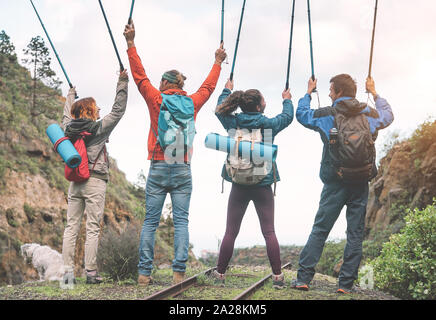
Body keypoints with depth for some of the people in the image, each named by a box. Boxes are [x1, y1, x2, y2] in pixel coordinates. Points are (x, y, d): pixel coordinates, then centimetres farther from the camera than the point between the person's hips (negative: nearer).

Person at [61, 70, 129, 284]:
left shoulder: (69, 128, 9)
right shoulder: (99, 128, -5)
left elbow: (67, 115, 31)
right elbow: (118, 110, 0)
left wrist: (71, 95, 48)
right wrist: (122, 83, 6)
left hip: (75, 182, 5)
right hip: (95, 182, -5)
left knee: (71, 227, 4)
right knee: (92, 229, -3)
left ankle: (68, 271, 2)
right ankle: (91, 273, -3)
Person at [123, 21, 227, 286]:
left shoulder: (157, 100, 1)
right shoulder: (192, 103, 7)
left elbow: (140, 76, 8)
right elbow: (208, 86, 25)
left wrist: (131, 44, 14)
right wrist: (218, 63, 40)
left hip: (158, 168, -1)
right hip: (183, 170, 1)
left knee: (151, 221, 2)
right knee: (181, 221, 0)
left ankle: (145, 272, 0)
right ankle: (179, 271, -5)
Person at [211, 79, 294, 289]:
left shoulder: (232, 123, 0)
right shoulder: (269, 124, -4)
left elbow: (220, 109, 22)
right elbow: (288, 116, 17)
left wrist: (227, 91, 38)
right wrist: (287, 100, 36)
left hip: (239, 185, 2)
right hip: (263, 186, -1)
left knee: (230, 232, 6)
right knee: (269, 232, 2)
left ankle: (220, 273, 12)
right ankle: (277, 276, 3)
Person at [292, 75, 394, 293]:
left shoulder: (326, 115, -3)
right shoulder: (369, 114, 4)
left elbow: (301, 114, 16)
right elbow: (388, 116, 27)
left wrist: (309, 92, 30)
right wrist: (374, 93, 37)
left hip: (336, 184, -2)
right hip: (361, 184, 2)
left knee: (319, 230, 4)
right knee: (355, 234, 6)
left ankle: (303, 278, 3)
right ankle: (346, 284, 7)